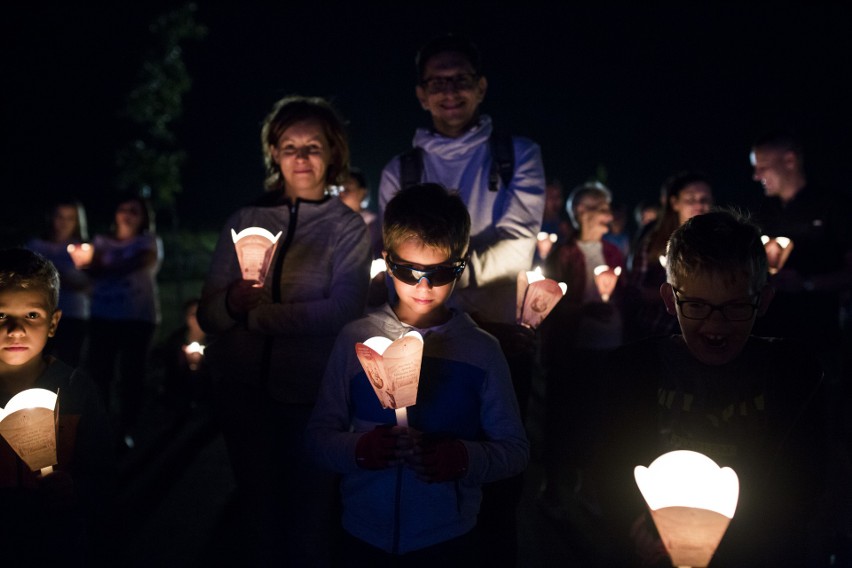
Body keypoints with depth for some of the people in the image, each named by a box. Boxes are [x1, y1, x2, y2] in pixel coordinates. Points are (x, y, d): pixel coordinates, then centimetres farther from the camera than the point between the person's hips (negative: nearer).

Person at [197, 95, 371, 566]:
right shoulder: (243, 221, 6)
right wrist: (232, 302, -22)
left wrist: (255, 314, -13)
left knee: (308, 518, 9)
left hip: (310, 391, -2)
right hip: (242, 387, 2)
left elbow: (342, 312, -16)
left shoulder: (348, 227, -1)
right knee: (258, 507, 17)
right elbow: (207, 315, 0)